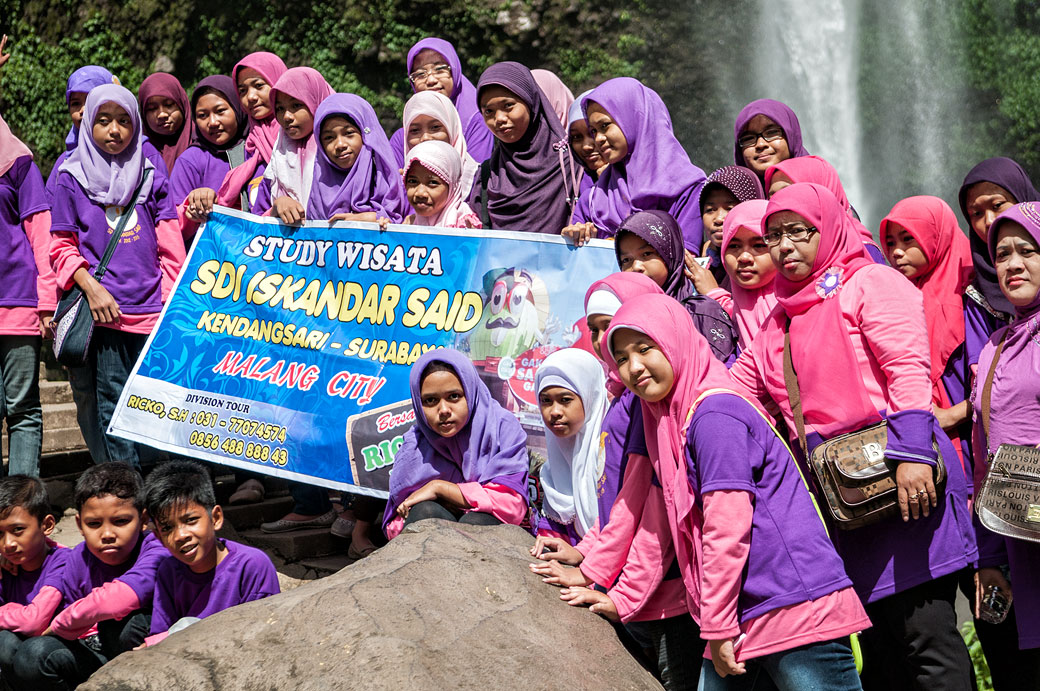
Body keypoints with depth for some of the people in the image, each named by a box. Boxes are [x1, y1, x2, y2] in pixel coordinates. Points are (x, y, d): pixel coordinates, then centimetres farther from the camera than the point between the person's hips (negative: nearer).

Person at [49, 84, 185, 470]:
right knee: (112, 402, -2)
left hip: (152, 308, 2)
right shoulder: (72, 178, 6)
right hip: (103, 309, -2)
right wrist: (90, 286, -9)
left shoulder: (151, 175, 11)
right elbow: (62, 246, 5)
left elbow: (170, 245, 10)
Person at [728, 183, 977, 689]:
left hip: (902, 479, -7)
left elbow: (908, 368, -11)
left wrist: (911, 452, -21)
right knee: (877, 643, 9)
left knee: (925, 633, -10)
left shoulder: (871, 283, 1)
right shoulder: (782, 319, 22)